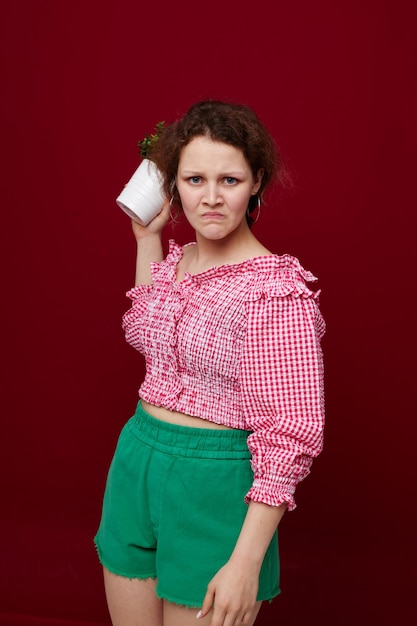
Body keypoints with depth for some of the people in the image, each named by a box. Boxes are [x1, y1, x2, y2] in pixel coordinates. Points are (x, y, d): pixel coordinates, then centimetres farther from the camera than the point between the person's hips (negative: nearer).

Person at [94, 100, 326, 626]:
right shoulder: (175, 260, 3)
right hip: (135, 463, 7)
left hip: (212, 484, -7)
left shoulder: (276, 291, -19)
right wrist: (147, 237, 15)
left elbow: (291, 433, -19)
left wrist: (246, 563, -20)